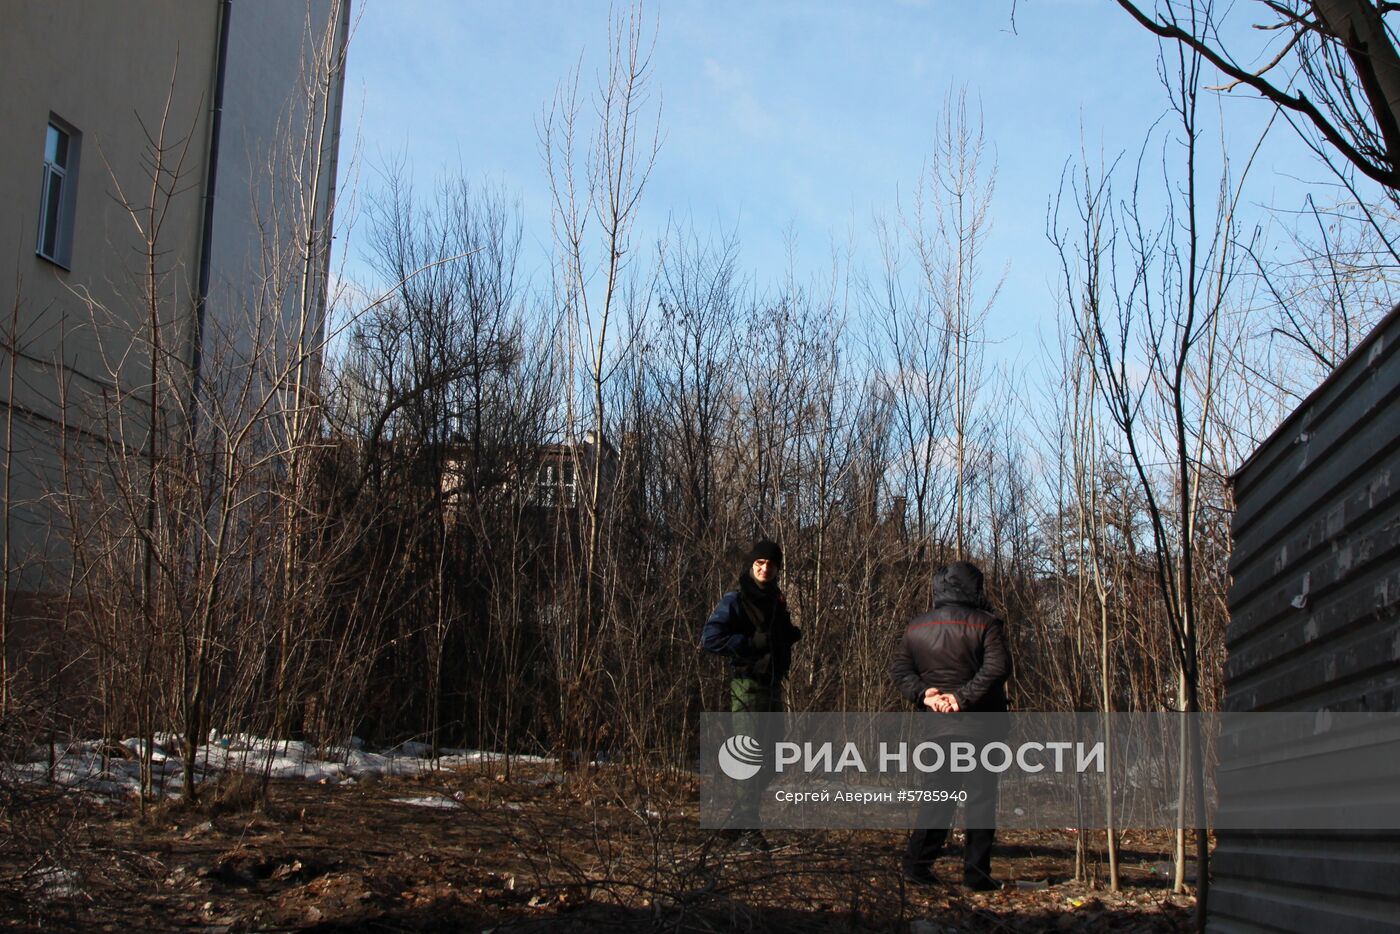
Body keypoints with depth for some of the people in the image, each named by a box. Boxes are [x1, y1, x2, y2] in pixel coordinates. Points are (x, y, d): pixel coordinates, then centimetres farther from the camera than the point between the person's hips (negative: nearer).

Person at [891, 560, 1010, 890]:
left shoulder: (916, 627, 9)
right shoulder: (985, 624, -7)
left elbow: (900, 669, 4)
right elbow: (997, 667, -19)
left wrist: (923, 693, -8)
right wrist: (963, 696, -20)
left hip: (937, 725, 5)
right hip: (980, 726, -4)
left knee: (938, 794, 13)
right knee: (981, 797, 2)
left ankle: (918, 862, 8)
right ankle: (976, 872, 1)